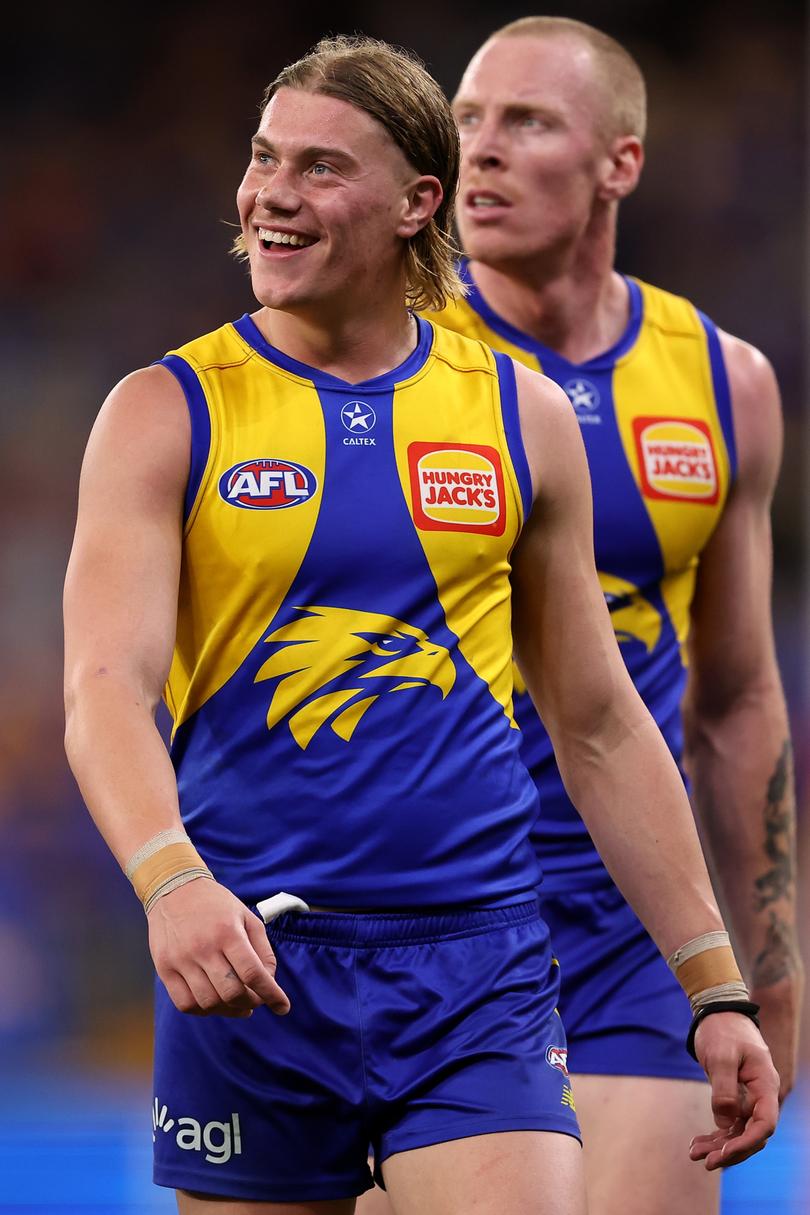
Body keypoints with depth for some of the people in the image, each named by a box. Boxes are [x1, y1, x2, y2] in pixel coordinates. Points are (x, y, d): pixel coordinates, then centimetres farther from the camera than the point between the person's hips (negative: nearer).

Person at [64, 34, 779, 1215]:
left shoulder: (521, 415, 8)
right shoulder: (165, 414, 1)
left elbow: (601, 728, 14)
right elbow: (106, 688, -12)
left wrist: (718, 988, 10)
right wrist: (172, 881, -33)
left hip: (478, 970, 1)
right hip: (244, 968, -1)